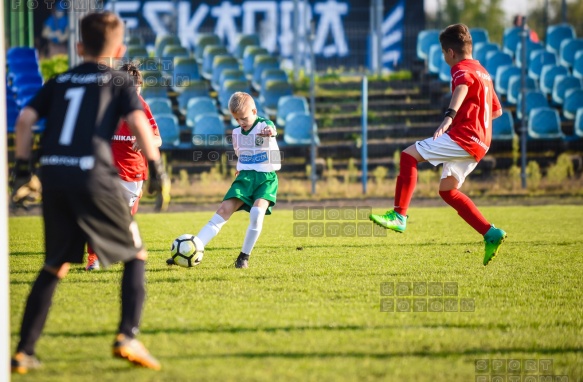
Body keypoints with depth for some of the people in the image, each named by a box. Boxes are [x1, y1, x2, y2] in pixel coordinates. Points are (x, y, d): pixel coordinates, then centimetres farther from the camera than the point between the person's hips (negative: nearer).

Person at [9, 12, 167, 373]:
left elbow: (25, 118, 8)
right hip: (94, 176, -4)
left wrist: (22, 165, 14)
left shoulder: (59, 82, 19)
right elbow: (138, 121, -7)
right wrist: (156, 166, -2)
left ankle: (24, 352, 9)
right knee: (136, 256, 11)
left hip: (53, 177, 4)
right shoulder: (120, 81, 9)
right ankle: (128, 336, -6)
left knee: (55, 266, 15)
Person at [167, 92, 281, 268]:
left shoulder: (264, 125, -9)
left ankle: (244, 257, -9)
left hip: (266, 178, -5)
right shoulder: (237, 133, 9)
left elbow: (271, 129, -36)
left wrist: (270, 132, -57)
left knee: (257, 211, -28)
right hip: (245, 176, 5)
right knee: (223, 211, -9)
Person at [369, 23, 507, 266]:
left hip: (463, 136, -10)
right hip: (480, 142, 10)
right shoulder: (482, 72, 24)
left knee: (409, 155, -11)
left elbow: (462, 88, -32)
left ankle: (399, 216, -20)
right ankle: (491, 234, 7)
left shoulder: (462, 70, -6)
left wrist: (449, 116, -48)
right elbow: (497, 110, 33)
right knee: (447, 190, 15)